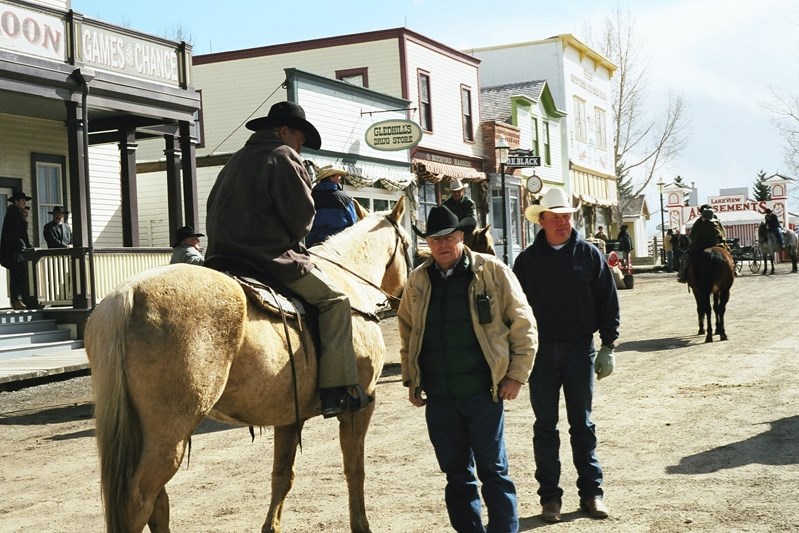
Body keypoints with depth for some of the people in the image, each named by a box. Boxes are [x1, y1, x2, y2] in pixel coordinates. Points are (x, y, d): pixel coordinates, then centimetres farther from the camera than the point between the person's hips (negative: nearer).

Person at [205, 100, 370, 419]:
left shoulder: (235, 162, 24)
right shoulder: (283, 156, -3)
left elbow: (215, 211, 25)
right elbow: (302, 214, -9)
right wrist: (292, 241, 11)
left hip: (222, 257, 9)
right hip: (271, 257, -9)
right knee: (334, 300, -3)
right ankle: (338, 390, -12)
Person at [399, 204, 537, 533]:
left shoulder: (493, 272, -3)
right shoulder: (417, 281, 7)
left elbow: (523, 325, -1)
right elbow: (407, 333, 17)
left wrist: (516, 375, -5)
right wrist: (410, 380, 12)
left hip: (483, 393, -3)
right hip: (438, 398, 4)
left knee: (493, 471, 4)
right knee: (456, 474, 12)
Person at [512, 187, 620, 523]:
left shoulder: (589, 254, 1)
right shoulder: (527, 260, 2)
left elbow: (608, 302, 2)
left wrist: (608, 346, -2)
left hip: (580, 349, 0)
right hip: (540, 352, 1)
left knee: (582, 425, 8)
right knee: (545, 427, 6)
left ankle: (591, 492, 17)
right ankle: (550, 497, 14)